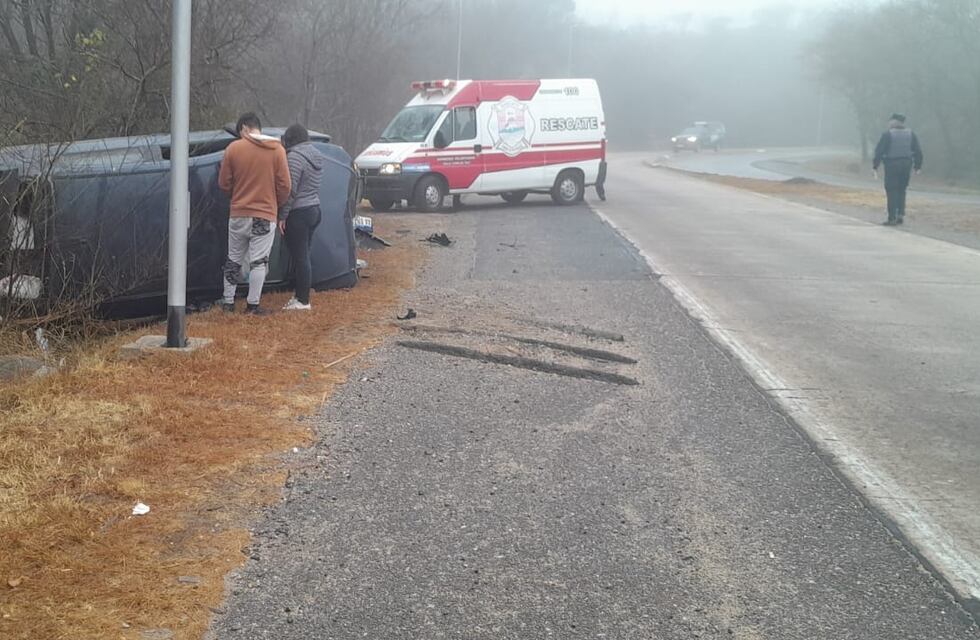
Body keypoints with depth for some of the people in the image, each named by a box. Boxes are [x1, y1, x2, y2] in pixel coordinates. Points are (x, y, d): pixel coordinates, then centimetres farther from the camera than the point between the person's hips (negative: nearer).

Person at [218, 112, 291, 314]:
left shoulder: (233, 148, -3)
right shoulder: (277, 150, -3)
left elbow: (223, 183, 2)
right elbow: (284, 185, -4)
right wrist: (278, 205, 14)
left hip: (238, 214, 1)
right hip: (266, 215, -1)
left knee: (234, 260, 14)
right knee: (259, 261, 2)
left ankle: (228, 301, 19)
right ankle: (253, 304, 1)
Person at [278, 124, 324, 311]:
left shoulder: (295, 156, -16)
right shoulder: (317, 155, 11)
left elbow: (290, 190, -19)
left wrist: (282, 216, -13)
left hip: (298, 213, -9)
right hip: (315, 209, 9)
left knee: (300, 257, -3)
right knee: (303, 256, 14)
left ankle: (303, 301, 1)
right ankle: (300, 296, 19)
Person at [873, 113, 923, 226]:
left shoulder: (887, 134, -6)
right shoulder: (910, 134, 7)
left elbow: (879, 151, -11)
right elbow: (918, 151, 7)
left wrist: (876, 166, -6)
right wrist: (918, 166, 12)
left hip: (892, 165, -4)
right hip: (906, 165, 4)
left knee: (892, 191, -1)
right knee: (902, 190, 17)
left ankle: (892, 218, -3)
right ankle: (901, 214, 8)